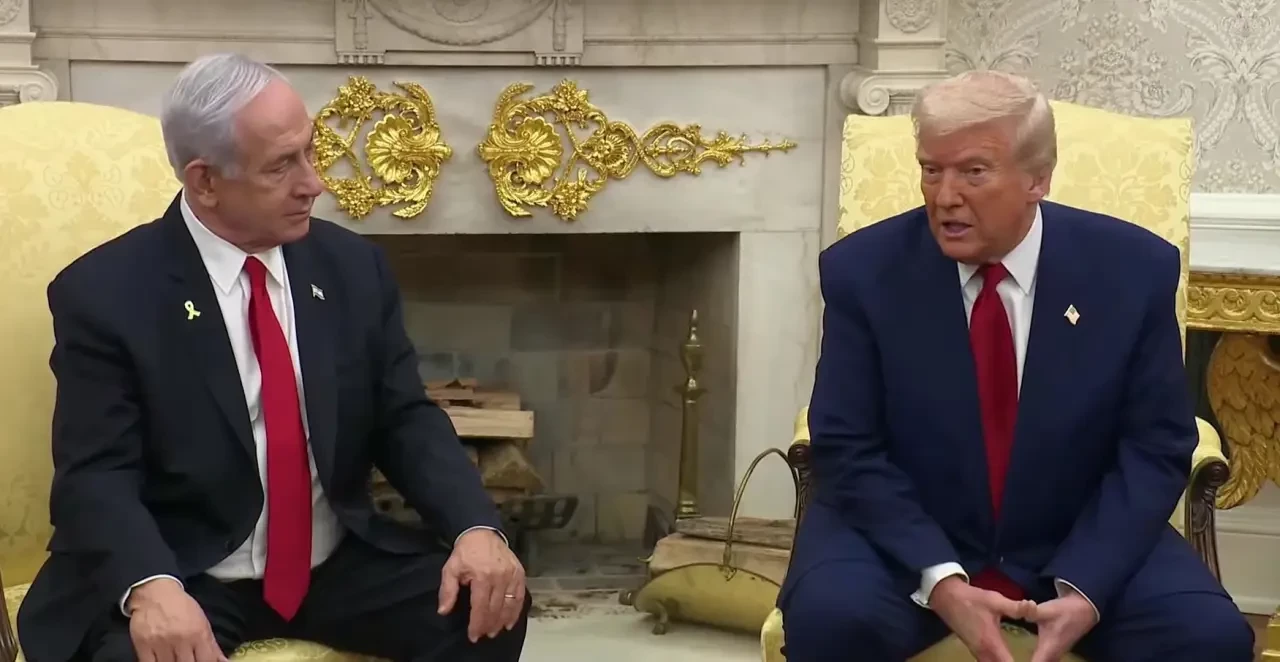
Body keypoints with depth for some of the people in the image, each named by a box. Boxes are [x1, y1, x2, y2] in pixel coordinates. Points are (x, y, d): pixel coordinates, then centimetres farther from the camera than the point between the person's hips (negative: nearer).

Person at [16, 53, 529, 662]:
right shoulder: (105, 293, -8)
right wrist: (150, 586, -35)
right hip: (187, 584, -4)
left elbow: (406, 421, 6)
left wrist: (475, 526, -14)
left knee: (489, 606, -17)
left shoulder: (353, 267, 4)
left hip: (340, 565, 5)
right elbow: (97, 474, -13)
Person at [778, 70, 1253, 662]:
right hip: (906, 542, -1)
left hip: (1081, 545, 1)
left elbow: (1155, 448, -4)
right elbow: (849, 451, -8)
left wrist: (1085, 588, -18)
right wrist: (939, 581, -22)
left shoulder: (1133, 270, -7)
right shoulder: (864, 270, -8)